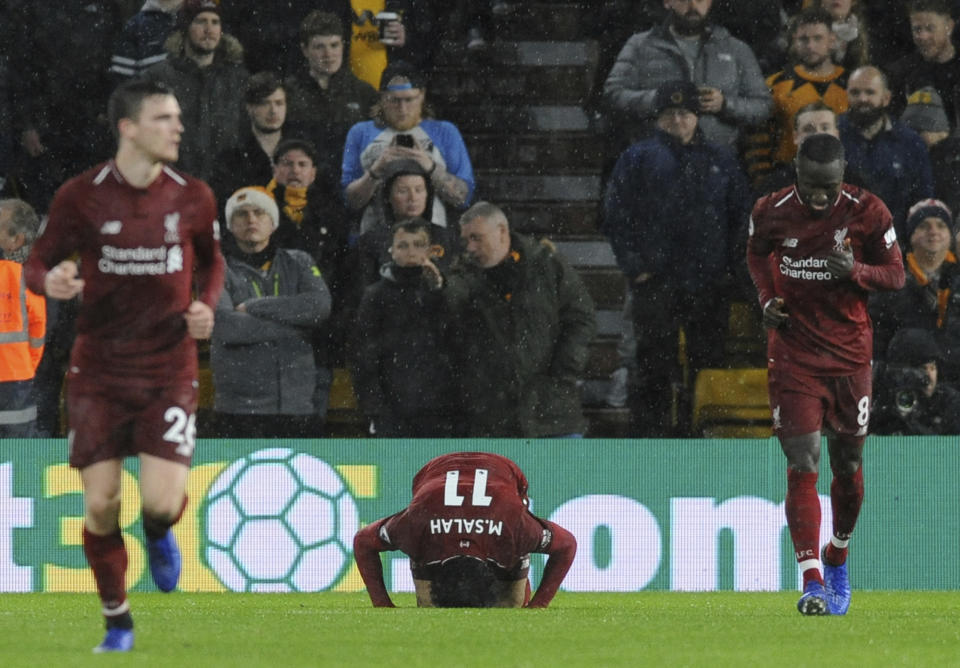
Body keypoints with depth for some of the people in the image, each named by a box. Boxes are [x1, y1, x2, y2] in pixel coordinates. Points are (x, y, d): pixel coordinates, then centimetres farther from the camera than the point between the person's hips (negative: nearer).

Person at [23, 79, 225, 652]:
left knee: (162, 501, -15)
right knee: (100, 506, -3)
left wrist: (206, 305, -3)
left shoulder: (193, 197, -2)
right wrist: (51, 281, -23)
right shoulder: (81, 197, -8)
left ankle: (159, 535, 25)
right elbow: (39, 263, 1)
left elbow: (211, 260, 16)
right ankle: (118, 623, 18)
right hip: (99, 372, 0)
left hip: (170, 370, 0)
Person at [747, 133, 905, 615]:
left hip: (850, 354, 1)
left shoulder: (867, 212, -9)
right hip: (793, 354, -1)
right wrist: (767, 299, -2)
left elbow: (896, 276, -1)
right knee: (803, 465, -12)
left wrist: (855, 271, -21)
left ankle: (838, 557, 37)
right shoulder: (771, 212, -6)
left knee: (848, 465, 12)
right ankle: (811, 581, -18)